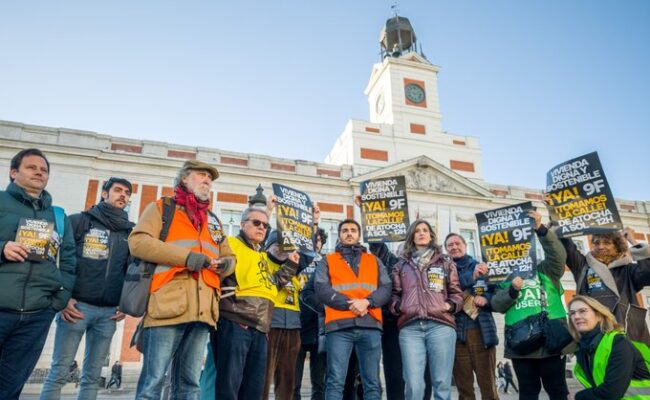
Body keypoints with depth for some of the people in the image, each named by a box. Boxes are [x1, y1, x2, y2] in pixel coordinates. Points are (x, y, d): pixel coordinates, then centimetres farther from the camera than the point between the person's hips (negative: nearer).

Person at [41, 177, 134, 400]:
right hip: (76, 306, -3)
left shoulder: (130, 233, 14)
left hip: (109, 312, 3)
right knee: (59, 372, -1)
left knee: (92, 376, 7)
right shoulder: (80, 221, 4)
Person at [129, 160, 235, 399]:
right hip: (168, 305, -5)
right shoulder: (161, 207, 10)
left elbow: (228, 256, 30)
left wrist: (227, 263, 4)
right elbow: (138, 241, -6)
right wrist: (186, 256, -14)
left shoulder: (213, 220, 26)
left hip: (202, 310, 5)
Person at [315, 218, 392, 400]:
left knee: (372, 383, 4)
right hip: (339, 325, -2)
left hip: (370, 325, 2)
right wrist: (349, 303, -13)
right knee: (335, 382, -4)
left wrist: (367, 302, -12)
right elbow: (321, 289, -1)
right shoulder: (328, 261, 15)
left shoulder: (374, 261, 21)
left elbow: (386, 289, 8)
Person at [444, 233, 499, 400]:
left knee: (488, 383, 0)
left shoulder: (483, 267, 11)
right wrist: (471, 276, -22)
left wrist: (486, 299, -9)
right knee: (463, 385, 7)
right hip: (456, 333, 0)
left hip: (481, 331, 0)